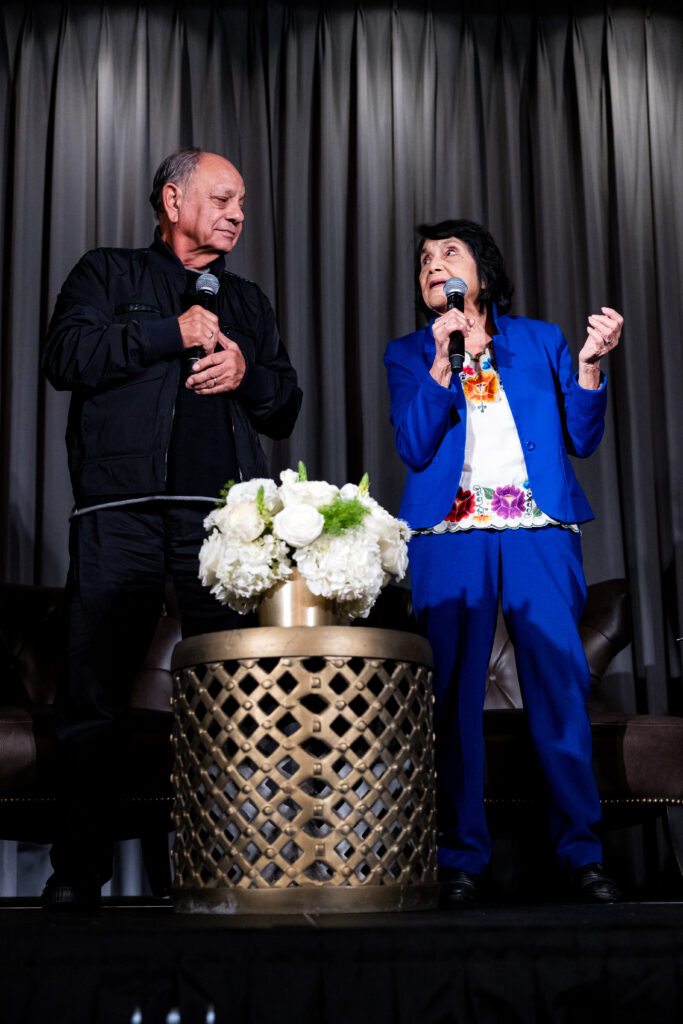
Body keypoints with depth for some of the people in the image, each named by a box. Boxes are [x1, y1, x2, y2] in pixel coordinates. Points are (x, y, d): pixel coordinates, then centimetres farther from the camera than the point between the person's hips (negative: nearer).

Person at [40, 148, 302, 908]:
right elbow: (65, 356, -2)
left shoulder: (246, 302, 27)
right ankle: (78, 868, 6)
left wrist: (246, 370, 3)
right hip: (120, 510, -2)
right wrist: (171, 334, -2)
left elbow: (285, 410, 24)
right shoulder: (107, 274, 17)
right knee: (95, 693, -3)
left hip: (223, 512, 3)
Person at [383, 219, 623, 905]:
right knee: (454, 693, -3)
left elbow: (581, 441, 9)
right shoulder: (408, 354, 15)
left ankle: (581, 852, 3)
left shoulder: (540, 340, 16)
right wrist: (443, 363, -9)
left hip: (538, 533, 0)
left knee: (560, 684, -5)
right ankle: (461, 858, 5)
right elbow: (413, 449, 0)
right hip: (450, 535, 0)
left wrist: (589, 364, -5)